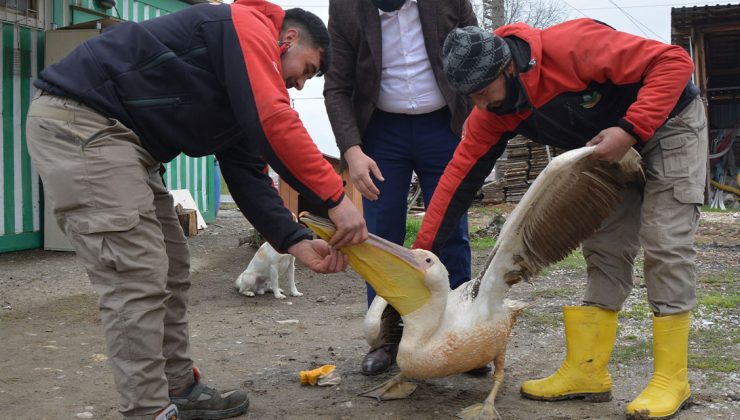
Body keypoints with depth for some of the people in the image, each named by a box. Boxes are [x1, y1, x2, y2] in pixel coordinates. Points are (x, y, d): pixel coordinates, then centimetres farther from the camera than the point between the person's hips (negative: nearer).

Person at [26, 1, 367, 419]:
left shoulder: (244, 95, 19)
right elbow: (274, 123, -24)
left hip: (122, 137, 11)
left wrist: (297, 242, 0)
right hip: (77, 120, -11)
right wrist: (336, 197, -21)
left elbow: (248, 174, 12)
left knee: (172, 268, 12)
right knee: (138, 274, -13)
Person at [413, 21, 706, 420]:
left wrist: (631, 129, -38)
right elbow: (459, 177, -13)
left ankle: (670, 380, -6)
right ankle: (587, 371, 5)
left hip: (670, 122, -6)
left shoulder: (572, 46, -35)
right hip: (614, 148, 6)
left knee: (666, 244, -13)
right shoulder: (492, 113, -14)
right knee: (604, 249, 2)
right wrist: (422, 252, -14)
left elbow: (673, 61, -31)